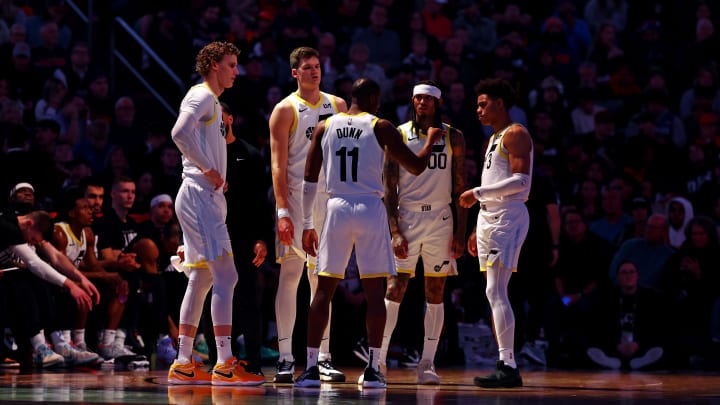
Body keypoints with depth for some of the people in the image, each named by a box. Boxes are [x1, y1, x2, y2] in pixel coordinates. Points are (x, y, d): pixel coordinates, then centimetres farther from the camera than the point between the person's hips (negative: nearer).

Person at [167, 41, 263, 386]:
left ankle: (183, 365, 13)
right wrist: (208, 169, -22)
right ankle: (225, 365, -19)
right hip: (200, 197, -11)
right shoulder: (201, 96, -9)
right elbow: (180, 132, -27)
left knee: (201, 280, 11)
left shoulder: (212, 101, 22)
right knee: (225, 276, -15)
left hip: (207, 198, 11)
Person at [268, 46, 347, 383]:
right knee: (290, 275, -5)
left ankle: (324, 358, 10)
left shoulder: (337, 106, 12)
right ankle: (285, 359, -4)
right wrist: (282, 211, -16)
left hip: (329, 199, 4)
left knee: (323, 279, 7)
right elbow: (278, 163, -7)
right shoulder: (286, 109, -2)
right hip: (296, 199, -4)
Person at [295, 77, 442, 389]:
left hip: (337, 208, 2)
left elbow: (309, 181, 7)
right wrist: (431, 140, 21)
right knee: (374, 291, 3)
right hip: (370, 209, -2)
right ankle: (373, 369, -1)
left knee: (324, 290, 8)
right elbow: (416, 167, 2)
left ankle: (311, 368, 2)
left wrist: (307, 224, 14)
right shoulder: (380, 127, 0)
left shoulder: (324, 127, 8)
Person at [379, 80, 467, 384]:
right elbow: (389, 190, -1)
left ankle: (427, 364, 7)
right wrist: (395, 231, -10)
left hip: (441, 219, 2)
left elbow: (460, 189, 7)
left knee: (436, 293, 3)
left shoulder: (453, 138, 5)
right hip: (406, 217, -2)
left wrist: (460, 233, 0)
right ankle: (378, 361, -4)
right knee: (394, 289, -7)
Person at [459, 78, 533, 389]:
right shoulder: (494, 139, 22)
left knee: (496, 291, -16)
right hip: (489, 218, 10)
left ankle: (509, 367, -18)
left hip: (508, 217, -10)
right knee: (494, 293, 7)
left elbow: (522, 181, -19)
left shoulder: (515, 134, -8)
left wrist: (477, 193, -19)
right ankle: (505, 364, 9)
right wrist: (479, 229, 22)